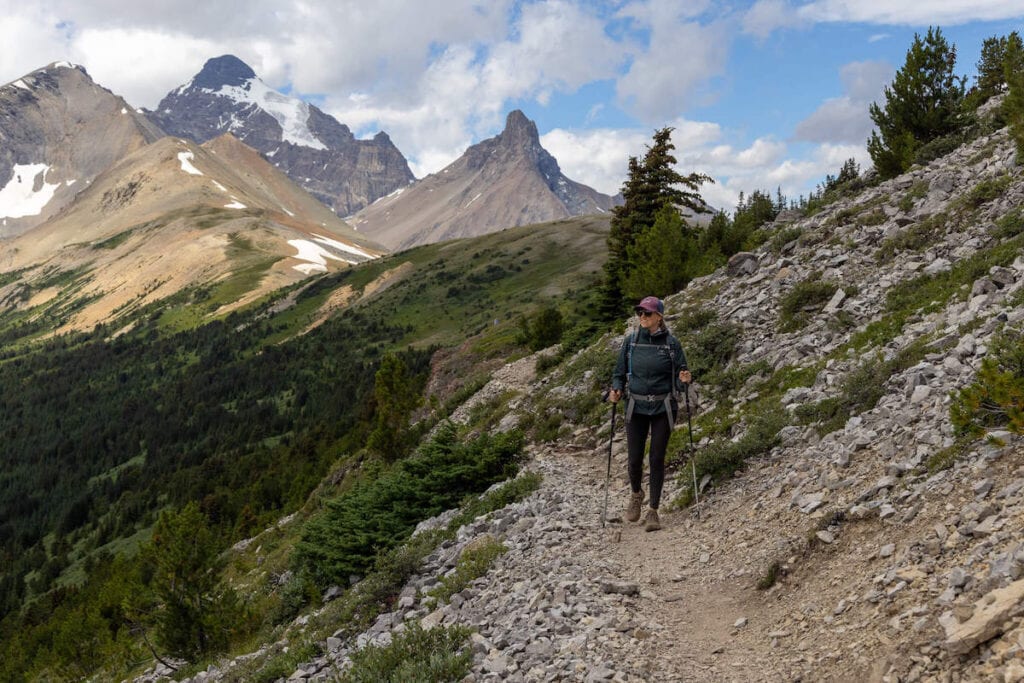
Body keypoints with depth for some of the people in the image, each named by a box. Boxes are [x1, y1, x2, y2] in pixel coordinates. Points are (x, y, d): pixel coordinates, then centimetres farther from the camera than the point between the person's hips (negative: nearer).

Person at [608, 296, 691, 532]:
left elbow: (681, 374, 1)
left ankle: (653, 511, 13)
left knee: (657, 459, 1)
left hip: (663, 408, -1)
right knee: (634, 459, 1)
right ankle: (636, 494, 33)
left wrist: (684, 379, -21)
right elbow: (620, 372, 8)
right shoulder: (630, 341, 1)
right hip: (636, 407, 1)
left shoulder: (671, 343, -4)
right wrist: (616, 390, -11)